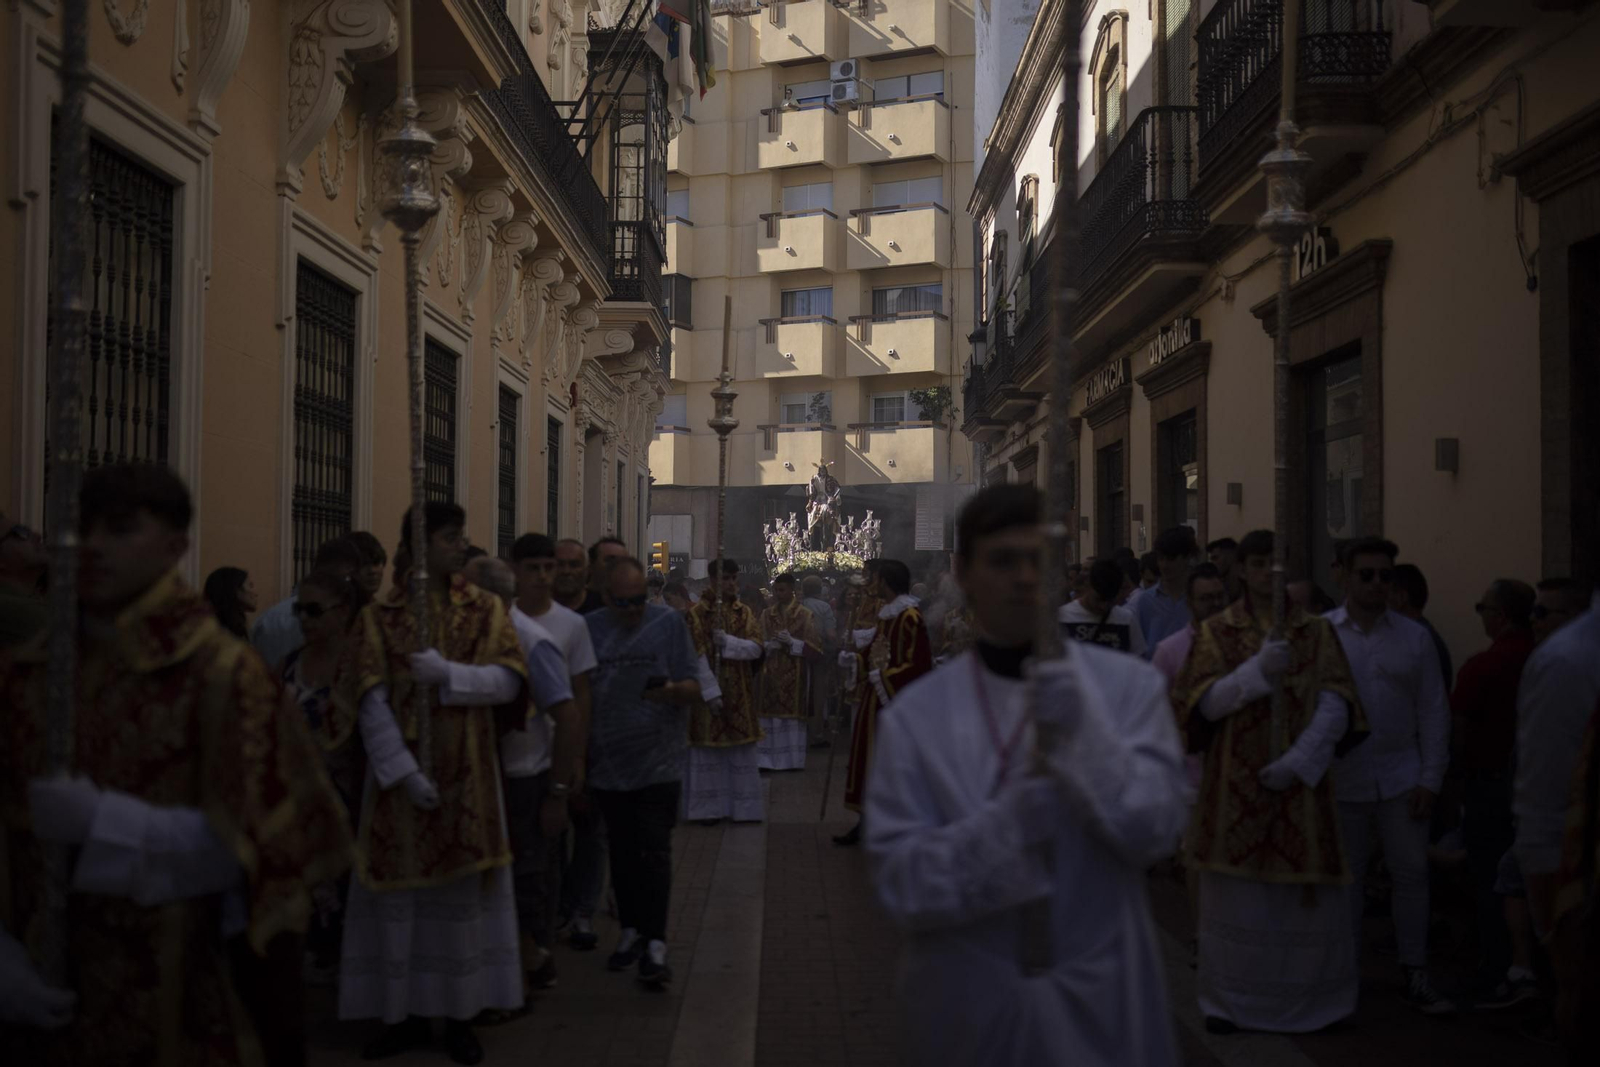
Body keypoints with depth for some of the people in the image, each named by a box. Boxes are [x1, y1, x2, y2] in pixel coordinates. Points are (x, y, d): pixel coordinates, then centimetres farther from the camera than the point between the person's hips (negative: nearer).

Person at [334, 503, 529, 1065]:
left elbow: (509, 680, -7)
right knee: (399, 891, 3)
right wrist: (405, 770, -15)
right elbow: (371, 701, -7)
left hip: (466, 775, 1)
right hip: (399, 770, 0)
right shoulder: (380, 615, 0)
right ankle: (407, 1013, 16)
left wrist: (447, 673, -20)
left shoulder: (484, 609, 4)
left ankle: (460, 1014, 15)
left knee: (461, 892, 5)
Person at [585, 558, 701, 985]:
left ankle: (655, 946, -7)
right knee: (622, 851, 13)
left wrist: (671, 690, -25)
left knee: (654, 851, -9)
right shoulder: (589, 628, 4)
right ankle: (631, 932, 27)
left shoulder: (669, 623, -2)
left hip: (658, 762, -3)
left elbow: (693, 688, -2)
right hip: (608, 763, 3)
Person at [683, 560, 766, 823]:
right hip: (708, 689, -3)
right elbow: (697, 656, -9)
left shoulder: (744, 612, 8)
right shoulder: (697, 613, -4)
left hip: (739, 693, 3)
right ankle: (709, 808, 9)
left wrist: (727, 641, -17)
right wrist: (711, 692, -15)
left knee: (741, 752, 5)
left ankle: (742, 807, 12)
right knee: (708, 750, 1)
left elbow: (756, 648, -3)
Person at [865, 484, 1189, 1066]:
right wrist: (1015, 818, -23)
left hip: (1100, 1001, 0)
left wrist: (1082, 734, -23)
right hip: (966, 1003, 0)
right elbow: (899, 882, -10)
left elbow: (1154, 831, -10)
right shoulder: (914, 713, -7)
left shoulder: (1130, 685, -4)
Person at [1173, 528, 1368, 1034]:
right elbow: (1202, 703, -4)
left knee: (1307, 897, 1)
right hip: (1236, 785, -1)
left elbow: (1336, 706, 0)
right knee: (1235, 895, 2)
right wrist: (1257, 670, -17)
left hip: (1301, 782, 1)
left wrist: (1298, 762, -11)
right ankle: (1230, 1001, 14)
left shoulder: (1316, 633, 8)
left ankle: (1307, 1000, 17)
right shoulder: (1216, 632, 5)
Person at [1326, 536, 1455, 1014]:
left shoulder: (1414, 637, 4)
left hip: (1401, 777, 2)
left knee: (1412, 874, 4)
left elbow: (1433, 711, 5)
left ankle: (1415, 974, 16)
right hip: (1341, 779, -1)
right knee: (1346, 877, 8)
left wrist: (1430, 779, 0)